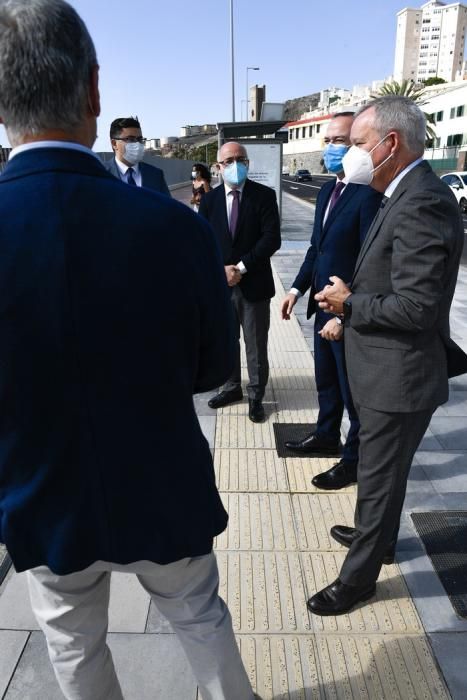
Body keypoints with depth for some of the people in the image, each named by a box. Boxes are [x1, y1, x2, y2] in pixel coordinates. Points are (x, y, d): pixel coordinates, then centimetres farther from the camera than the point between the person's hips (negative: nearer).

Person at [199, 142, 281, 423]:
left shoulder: (265, 195, -3)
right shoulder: (209, 199, 6)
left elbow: (272, 239, -11)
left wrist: (241, 267, -15)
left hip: (254, 284, -3)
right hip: (220, 283, 3)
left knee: (256, 345, 5)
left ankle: (256, 396, 20)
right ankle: (232, 387, 32)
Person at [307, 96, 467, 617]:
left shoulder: (421, 205, -23)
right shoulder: (408, 196, 8)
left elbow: (416, 306, -27)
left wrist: (349, 304, -15)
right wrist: (350, 300, 2)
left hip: (399, 375, -10)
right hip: (387, 367, 10)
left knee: (379, 477, 8)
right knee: (380, 471, 26)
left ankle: (358, 577, 28)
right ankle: (376, 536, 49)